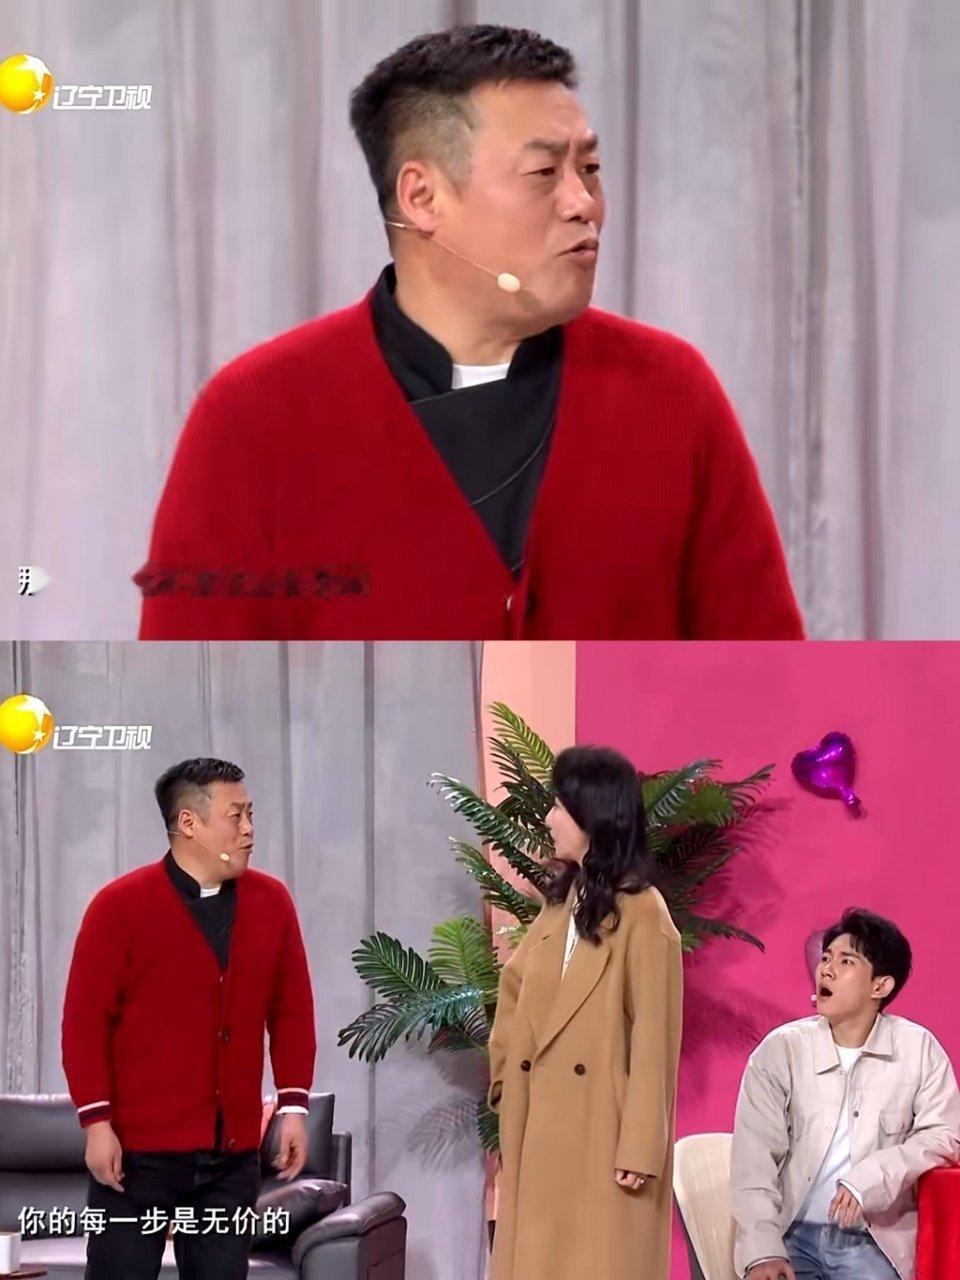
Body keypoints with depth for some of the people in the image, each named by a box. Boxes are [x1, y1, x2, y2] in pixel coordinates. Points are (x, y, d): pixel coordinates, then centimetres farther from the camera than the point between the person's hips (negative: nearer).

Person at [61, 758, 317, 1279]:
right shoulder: (120, 906, -6)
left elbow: (292, 1010, 12)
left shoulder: (271, 902, 7)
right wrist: (97, 1121, -11)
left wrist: (293, 1105, 4)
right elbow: (84, 1020, -6)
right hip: (138, 1148, -4)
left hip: (233, 1151, 4)